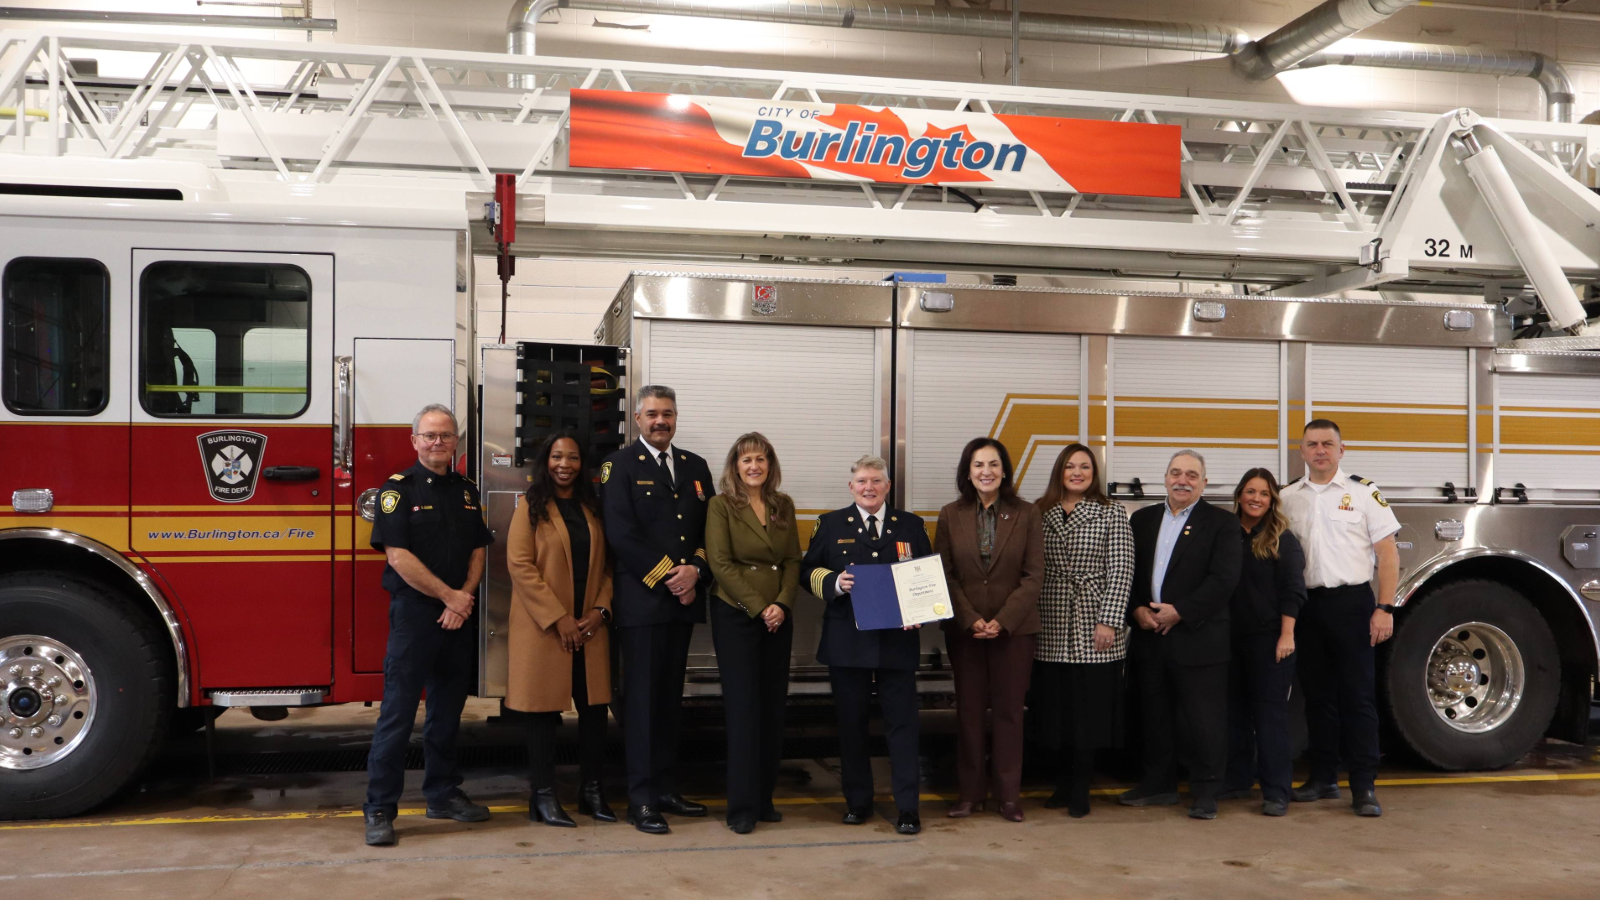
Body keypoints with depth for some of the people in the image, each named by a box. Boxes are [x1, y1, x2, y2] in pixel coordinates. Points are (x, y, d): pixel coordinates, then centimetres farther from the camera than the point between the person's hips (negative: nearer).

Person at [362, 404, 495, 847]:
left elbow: (478, 550, 11)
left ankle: (443, 794, 23)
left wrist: (464, 599, -6)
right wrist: (448, 595, -12)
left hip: (458, 615, 6)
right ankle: (380, 809, -2)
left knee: (448, 709, 13)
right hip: (413, 613, -6)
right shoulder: (399, 488, -5)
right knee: (398, 711, -5)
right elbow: (398, 556, -13)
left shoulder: (466, 491, 13)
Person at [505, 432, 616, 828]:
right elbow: (519, 565, -10)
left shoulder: (592, 509, 13)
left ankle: (592, 790, 16)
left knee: (594, 706, 4)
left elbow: (606, 565, 12)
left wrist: (601, 609, -4)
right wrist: (558, 618, -14)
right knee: (543, 709, 1)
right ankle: (543, 796, 9)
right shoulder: (531, 507, -1)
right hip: (543, 626, -4)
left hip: (589, 626, 4)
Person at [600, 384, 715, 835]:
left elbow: (710, 528, 11)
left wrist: (695, 571, -7)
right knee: (642, 698, -3)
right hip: (641, 600, -5)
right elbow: (621, 535, -10)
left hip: (684, 597, 5)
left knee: (670, 696, 10)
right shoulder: (619, 466, -1)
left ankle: (665, 788, 18)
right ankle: (641, 799, 1)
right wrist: (667, 577, -13)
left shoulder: (695, 467, 15)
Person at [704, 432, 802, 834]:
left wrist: (782, 604, -8)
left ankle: (764, 798, 16)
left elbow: (793, 561, 8)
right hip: (735, 617, -4)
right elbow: (721, 564, -9)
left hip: (778, 618, 5)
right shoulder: (721, 505, -2)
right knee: (743, 707, -6)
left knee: (773, 707, 6)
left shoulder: (784, 506, 11)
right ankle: (742, 807, 0)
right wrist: (758, 607, -13)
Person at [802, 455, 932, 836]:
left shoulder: (911, 526, 10)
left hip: (898, 638, 0)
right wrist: (835, 582, -12)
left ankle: (907, 807, 5)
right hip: (847, 641, 0)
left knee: (902, 721, -1)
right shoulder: (831, 525, 9)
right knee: (851, 722, 7)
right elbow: (809, 571, 8)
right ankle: (858, 802, 19)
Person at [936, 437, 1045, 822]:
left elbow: (1034, 575, -3)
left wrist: (1003, 620, -13)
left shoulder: (1027, 515, 1)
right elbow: (945, 575, 2)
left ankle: (1009, 794, 12)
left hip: (1014, 628, -1)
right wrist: (971, 619, -10)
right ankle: (971, 791, 15)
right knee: (969, 709, 6)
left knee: (1009, 709, 3)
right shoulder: (951, 516, 4)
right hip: (964, 628, 1)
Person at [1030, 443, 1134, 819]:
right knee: (1056, 709, 7)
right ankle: (1067, 783, 21)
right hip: (1051, 630, 3)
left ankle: (1078, 789, 13)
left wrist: (1110, 621, -12)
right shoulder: (1040, 513, 8)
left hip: (1095, 631, -2)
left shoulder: (1111, 513, 1)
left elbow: (1121, 571, -4)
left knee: (1089, 711, 1)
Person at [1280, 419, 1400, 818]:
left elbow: (1388, 553, -4)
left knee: (1358, 694, -3)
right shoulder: (1287, 498, 10)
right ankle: (1323, 778, 20)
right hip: (1307, 604, 4)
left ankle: (1364, 787, 1)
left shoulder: (1363, 493, -1)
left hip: (1351, 602, -4)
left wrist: (1384, 608, -12)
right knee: (1317, 693, 10)